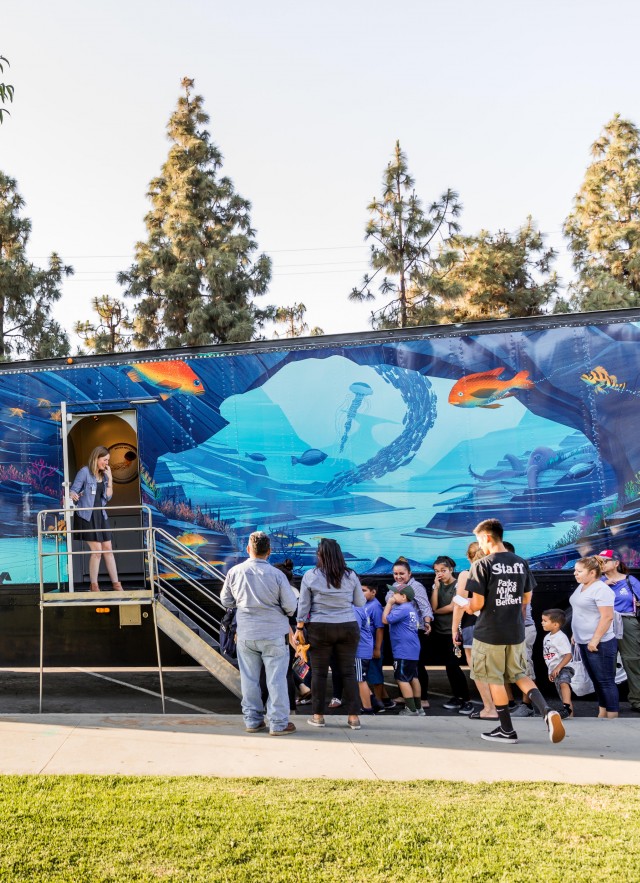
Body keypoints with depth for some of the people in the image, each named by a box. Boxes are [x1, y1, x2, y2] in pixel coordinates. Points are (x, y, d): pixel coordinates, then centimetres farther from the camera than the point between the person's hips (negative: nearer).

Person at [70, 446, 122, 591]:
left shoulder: (104, 475, 10)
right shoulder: (85, 472, -8)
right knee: (97, 550, -7)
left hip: (100, 515, 6)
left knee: (108, 549, 6)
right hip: (87, 515, -6)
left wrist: (109, 479, 0)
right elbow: (73, 490, -10)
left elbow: (108, 497, 8)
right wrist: (72, 495, -32)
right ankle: (93, 586, 7)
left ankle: (116, 584, 11)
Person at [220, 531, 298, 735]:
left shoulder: (234, 572, -5)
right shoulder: (276, 575, -13)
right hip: (274, 634, -3)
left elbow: (226, 600, 7)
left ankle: (252, 720, 21)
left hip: (246, 634, 3)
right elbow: (291, 606, -9)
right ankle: (279, 724, 9)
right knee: (276, 679, 5)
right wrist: (283, 611, 13)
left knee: (249, 679, 13)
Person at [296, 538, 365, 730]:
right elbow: (360, 602, 8)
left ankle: (318, 716, 15)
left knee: (319, 672, 8)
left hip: (319, 628, -1)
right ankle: (353, 716, 9)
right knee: (348, 672, 7)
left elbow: (303, 605, -2)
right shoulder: (351, 576, 1)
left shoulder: (310, 576, -4)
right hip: (348, 628, 1)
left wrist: (299, 628, 6)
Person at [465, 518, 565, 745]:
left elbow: (478, 603, -16)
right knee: (519, 675, 18)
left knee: (495, 680, 10)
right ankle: (546, 710, -4)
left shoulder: (482, 565, -14)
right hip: (516, 632, 5)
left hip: (490, 633, -5)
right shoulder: (521, 563, 3)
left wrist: (468, 607, 5)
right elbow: (527, 599, 10)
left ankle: (507, 730, 17)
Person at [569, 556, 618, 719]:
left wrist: (595, 640, -23)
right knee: (596, 680, 15)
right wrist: (576, 634, 19)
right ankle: (602, 714, 24)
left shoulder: (601, 589, -17)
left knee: (606, 681, -3)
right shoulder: (581, 587, 11)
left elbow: (607, 617, -22)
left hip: (599, 644, -9)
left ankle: (612, 717, 3)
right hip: (584, 642, 9)